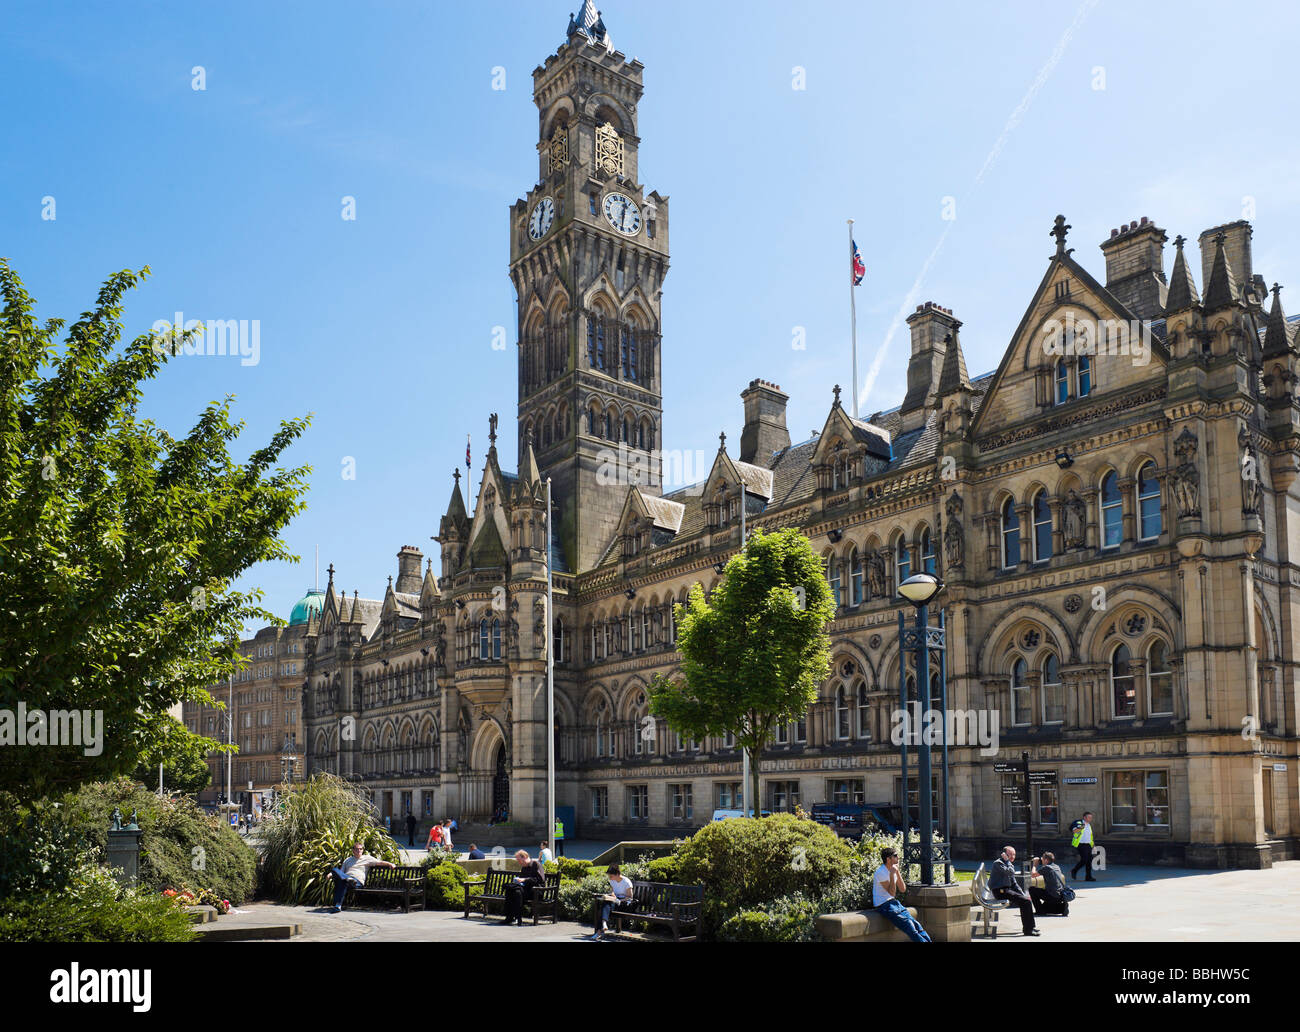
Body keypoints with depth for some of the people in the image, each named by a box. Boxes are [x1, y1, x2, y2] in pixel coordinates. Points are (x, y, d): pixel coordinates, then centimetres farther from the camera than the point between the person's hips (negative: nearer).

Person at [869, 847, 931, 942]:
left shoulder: (894, 870, 10)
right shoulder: (881, 872, -15)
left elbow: (903, 889, 7)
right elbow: (891, 892, -18)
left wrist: (898, 872, -2)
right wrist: (892, 874, -22)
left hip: (894, 903, 8)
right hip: (883, 906, -8)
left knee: (916, 924, -9)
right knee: (909, 927, -20)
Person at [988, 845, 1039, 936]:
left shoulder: (1010, 865, 19)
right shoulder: (998, 863, -12)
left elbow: (1014, 883, 22)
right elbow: (1011, 872, -27)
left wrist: (1023, 894, 11)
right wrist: (1007, 860, -15)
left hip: (1007, 890, 10)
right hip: (1000, 891, -10)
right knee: (1025, 901, -20)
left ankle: (1029, 926, 16)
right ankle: (1027, 929, -16)